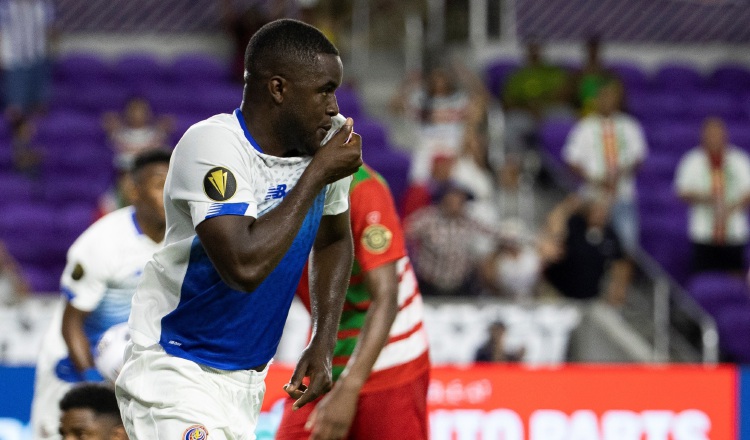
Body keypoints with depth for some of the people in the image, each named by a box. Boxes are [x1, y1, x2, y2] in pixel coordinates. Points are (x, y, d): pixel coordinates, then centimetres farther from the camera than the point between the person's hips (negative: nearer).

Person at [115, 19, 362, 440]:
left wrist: (323, 345, 9)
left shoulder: (330, 138, 1)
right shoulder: (212, 145, -22)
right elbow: (244, 266, -34)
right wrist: (318, 173, -24)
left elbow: (334, 239, 19)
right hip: (178, 375, -7)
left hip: (246, 383, 7)